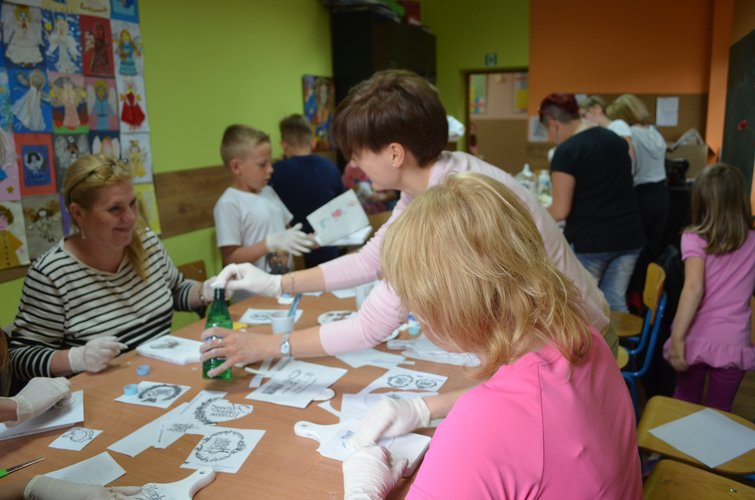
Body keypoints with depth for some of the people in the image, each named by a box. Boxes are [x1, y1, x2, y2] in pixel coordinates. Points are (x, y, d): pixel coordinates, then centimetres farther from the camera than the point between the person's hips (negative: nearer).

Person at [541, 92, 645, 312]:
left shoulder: (566, 151, -13)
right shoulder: (616, 139, 10)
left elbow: (560, 211, -14)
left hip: (589, 240, -6)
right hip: (629, 236, 7)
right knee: (616, 301, 14)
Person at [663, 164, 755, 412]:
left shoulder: (694, 238, -7)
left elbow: (694, 288, -18)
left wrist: (677, 337, -19)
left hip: (696, 339, -1)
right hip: (734, 343, 1)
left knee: (685, 403, 20)